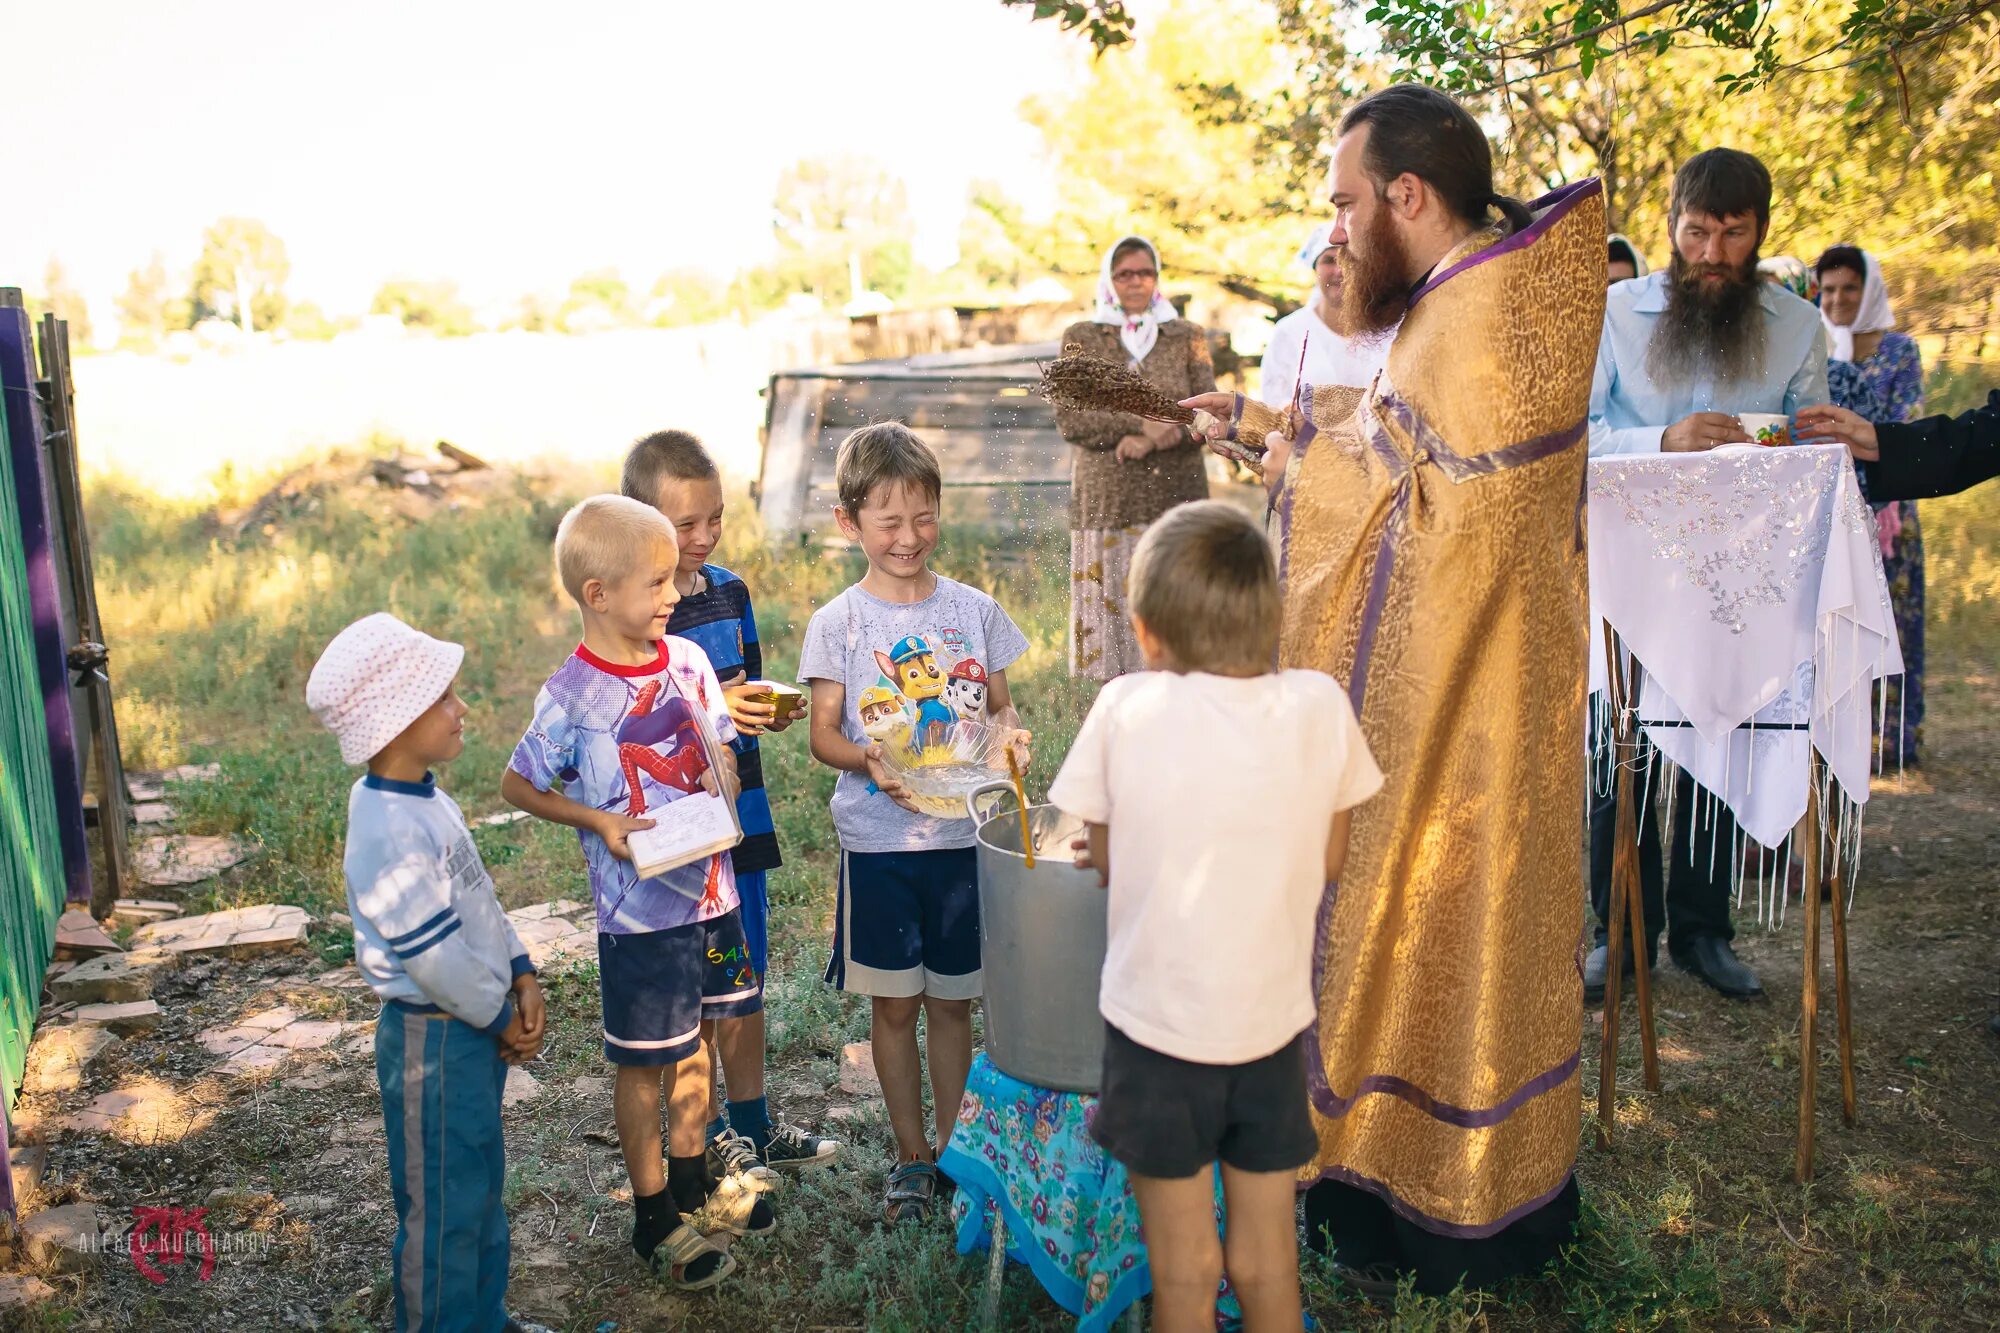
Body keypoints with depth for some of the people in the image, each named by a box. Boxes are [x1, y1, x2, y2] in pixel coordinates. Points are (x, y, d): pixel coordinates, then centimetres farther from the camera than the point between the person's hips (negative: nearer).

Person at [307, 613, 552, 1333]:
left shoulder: (426, 800, 4)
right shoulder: (391, 833, -28)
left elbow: (482, 899, 11)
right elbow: (435, 957, -25)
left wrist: (522, 977, 2)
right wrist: (501, 1017, -11)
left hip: (476, 1028, 10)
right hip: (433, 1041, -10)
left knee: (483, 1185, 24)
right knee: (445, 1207, 8)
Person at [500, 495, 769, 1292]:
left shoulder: (687, 661, -2)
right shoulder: (573, 696, -17)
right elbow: (518, 787, -6)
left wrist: (723, 777, -10)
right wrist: (597, 819, -18)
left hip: (710, 889, 6)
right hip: (639, 906, -5)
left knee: (694, 1040, 21)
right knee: (645, 1063, 9)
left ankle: (693, 1180, 41)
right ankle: (655, 1219, 27)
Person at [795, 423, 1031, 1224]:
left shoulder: (974, 610, 1)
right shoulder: (837, 623, -4)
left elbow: (999, 705, 9)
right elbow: (823, 735, -4)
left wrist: (1006, 733, -14)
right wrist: (871, 759, -24)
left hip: (963, 836, 1)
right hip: (878, 842, -1)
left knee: (952, 1000, 12)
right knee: (894, 1003, 10)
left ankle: (953, 1147, 30)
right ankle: (911, 1155, 27)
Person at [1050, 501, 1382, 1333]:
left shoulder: (1126, 709, -13)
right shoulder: (1321, 705, -7)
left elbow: (1107, 862, -3)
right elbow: (1327, 862, 2)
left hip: (1158, 1023, -2)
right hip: (1274, 1022, 2)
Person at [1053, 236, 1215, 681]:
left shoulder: (1188, 337, 12)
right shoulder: (1080, 338, 10)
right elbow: (1069, 418, -2)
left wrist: (1154, 440, -14)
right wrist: (1143, 424, -11)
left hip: (1176, 496, 1)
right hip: (1107, 501, 0)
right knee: (1108, 608, -4)